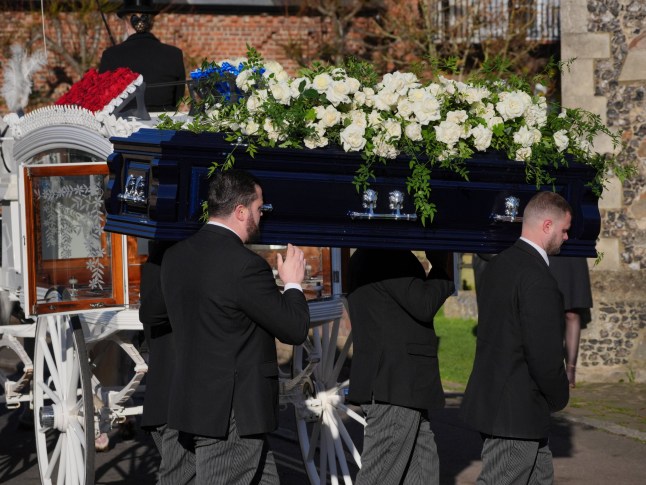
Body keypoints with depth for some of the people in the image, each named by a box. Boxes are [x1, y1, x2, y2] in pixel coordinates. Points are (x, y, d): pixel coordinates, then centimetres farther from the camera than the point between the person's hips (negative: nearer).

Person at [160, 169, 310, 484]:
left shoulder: (175, 257, 5)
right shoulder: (245, 265, -19)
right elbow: (295, 329, -14)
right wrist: (293, 284, 6)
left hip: (194, 405, 9)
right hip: (232, 415, -9)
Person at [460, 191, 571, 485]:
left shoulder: (497, 265, 10)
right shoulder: (537, 278, -20)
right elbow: (544, 353, -23)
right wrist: (559, 398, -3)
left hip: (490, 402, 10)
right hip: (516, 413, -10)